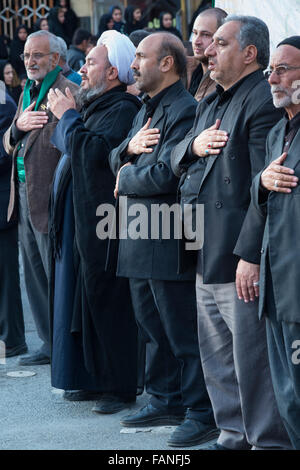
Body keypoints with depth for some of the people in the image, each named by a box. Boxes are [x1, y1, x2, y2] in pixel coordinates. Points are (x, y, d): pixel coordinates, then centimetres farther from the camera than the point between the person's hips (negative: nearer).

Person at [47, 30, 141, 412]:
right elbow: (61, 143, 19)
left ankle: (120, 387, 2)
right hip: (78, 220, 10)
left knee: (106, 303, -5)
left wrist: (68, 116, -15)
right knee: (81, 297, 13)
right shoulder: (91, 105, 15)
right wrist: (63, 115, 5)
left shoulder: (123, 109, -15)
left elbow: (95, 151, -27)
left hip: (103, 223, -10)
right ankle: (92, 379, 22)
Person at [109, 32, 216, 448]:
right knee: (154, 328, 17)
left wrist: (127, 177, -6)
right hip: (139, 240, 10)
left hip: (168, 241, -10)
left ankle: (202, 413, 2)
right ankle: (165, 401, 28)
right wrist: (130, 148, -4)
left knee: (183, 331, -4)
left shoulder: (185, 111, -16)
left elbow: (164, 176, -24)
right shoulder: (147, 110, 17)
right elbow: (115, 161, 18)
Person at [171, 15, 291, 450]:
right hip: (207, 258, 10)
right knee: (217, 356, 17)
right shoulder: (211, 103, 19)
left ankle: (268, 440, 3)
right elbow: (175, 160, 18)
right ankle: (233, 435, 27)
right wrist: (195, 145, -5)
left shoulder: (264, 101, -14)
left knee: (252, 357, -6)